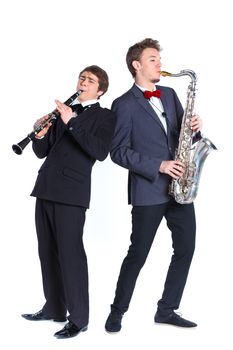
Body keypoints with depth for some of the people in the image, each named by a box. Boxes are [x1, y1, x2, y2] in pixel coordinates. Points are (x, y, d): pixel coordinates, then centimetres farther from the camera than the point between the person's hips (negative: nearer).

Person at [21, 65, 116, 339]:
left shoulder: (104, 116, 1)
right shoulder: (65, 111, 18)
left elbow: (101, 151, -17)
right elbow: (42, 152, 17)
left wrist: (70, 122, -20)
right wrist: (41, 133, -4)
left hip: (71, 192, -7)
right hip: (46, 189, 7)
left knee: (70, 253, -8)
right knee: (48, 252, 11)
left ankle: (79, 318, -2)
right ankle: (54, 308, 22)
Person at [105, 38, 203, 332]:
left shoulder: (169, 94, 14)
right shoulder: (124, 104, -5)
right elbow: (118, 152, -9)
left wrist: (194, 127, -6)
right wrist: (159, 166, -17)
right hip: (148, 190, -6)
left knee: (186, 248, 6)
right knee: (138, 254, 0)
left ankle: (166, 310, 18)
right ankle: (117, 312, 16)